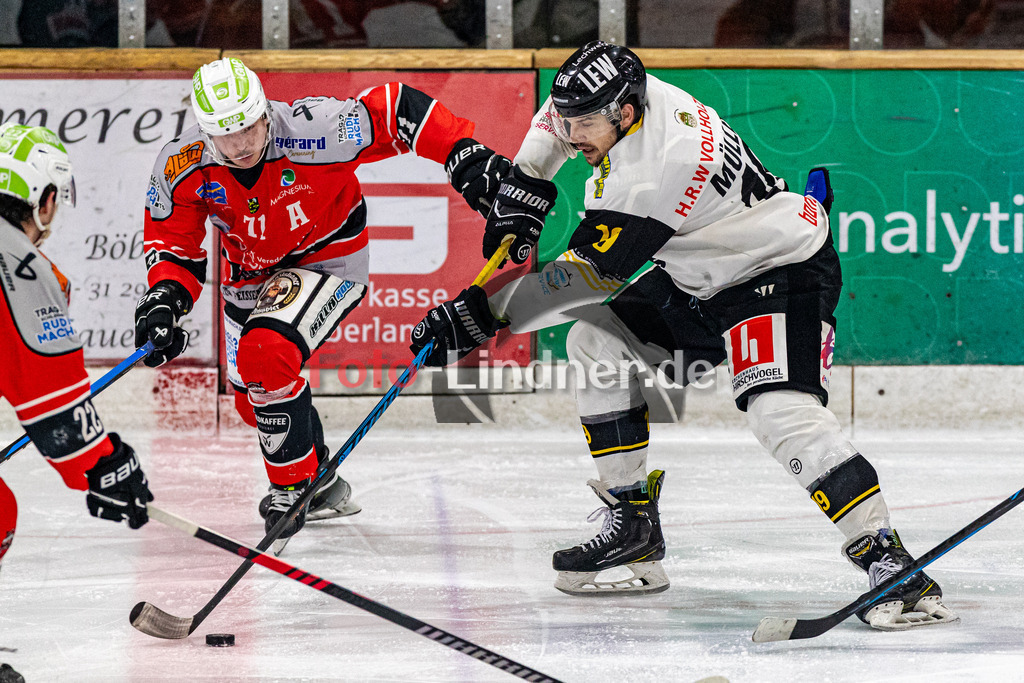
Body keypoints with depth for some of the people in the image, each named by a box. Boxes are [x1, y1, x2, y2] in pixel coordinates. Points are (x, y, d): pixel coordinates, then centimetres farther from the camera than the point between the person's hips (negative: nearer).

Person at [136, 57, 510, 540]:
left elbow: (396, 109, -25)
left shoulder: (311, 131, -33)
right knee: (251, 396, 14)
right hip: (252, 272, 6)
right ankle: (324, 488, 40)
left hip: (328, 258, -6)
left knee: (266, 355, -28)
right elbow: (172, 241, -8)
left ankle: (295, 485, -10)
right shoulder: (183, 167, -21)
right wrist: (165, 297, -27)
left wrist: (469, 159, -29)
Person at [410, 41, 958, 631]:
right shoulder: (621, 98, -7)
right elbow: (561, 119, 18)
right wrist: (526, 188, 8)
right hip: (700, 278, 10)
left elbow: (591, 275, -31)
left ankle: (890, 562, -30)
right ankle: (634, 527, 11)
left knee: (781, 410, -30)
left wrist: (483, 313, -29)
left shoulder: (657, 170, -33)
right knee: (596, 343, 7)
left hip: (785, 273, -10)